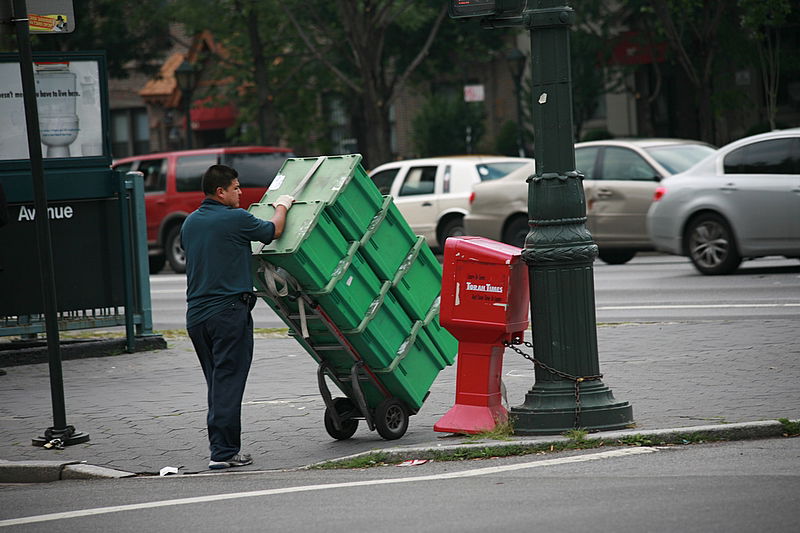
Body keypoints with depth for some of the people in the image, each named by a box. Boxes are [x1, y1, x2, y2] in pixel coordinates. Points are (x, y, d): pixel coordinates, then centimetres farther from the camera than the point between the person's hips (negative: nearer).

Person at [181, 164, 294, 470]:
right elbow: (274, 231, 4)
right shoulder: (236, 219, -10)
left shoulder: (190, 223, 11)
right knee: (228, 384, -5)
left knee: (217, 383, 14)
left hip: (196, 315, 7)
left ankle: (222, 447, 14)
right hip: (228, 311, -7)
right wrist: (282, 207, 24)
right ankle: (224, 452, -6)